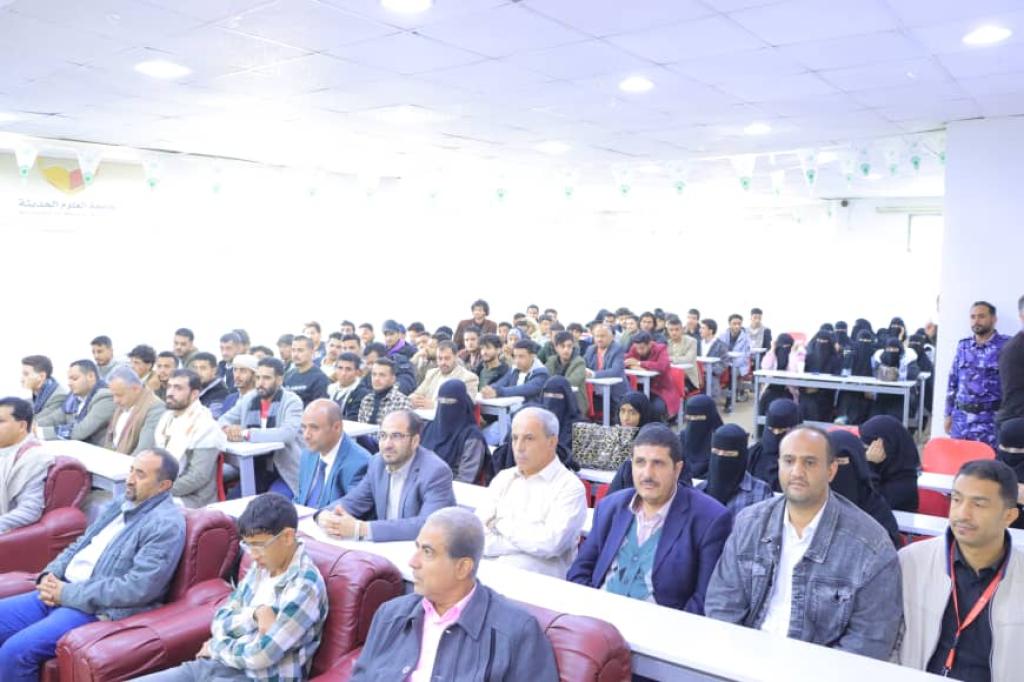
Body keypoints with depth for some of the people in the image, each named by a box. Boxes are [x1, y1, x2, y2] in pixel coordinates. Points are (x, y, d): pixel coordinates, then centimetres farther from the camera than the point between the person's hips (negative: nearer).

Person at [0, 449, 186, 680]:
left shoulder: (166, 524, -15)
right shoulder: (117, 506, 16)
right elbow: (78, 546, 21)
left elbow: (138, 588, -23)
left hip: (101, 610, -9)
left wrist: (67, 593, -16)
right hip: (62, 592, 10)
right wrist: (49, 574, -1)